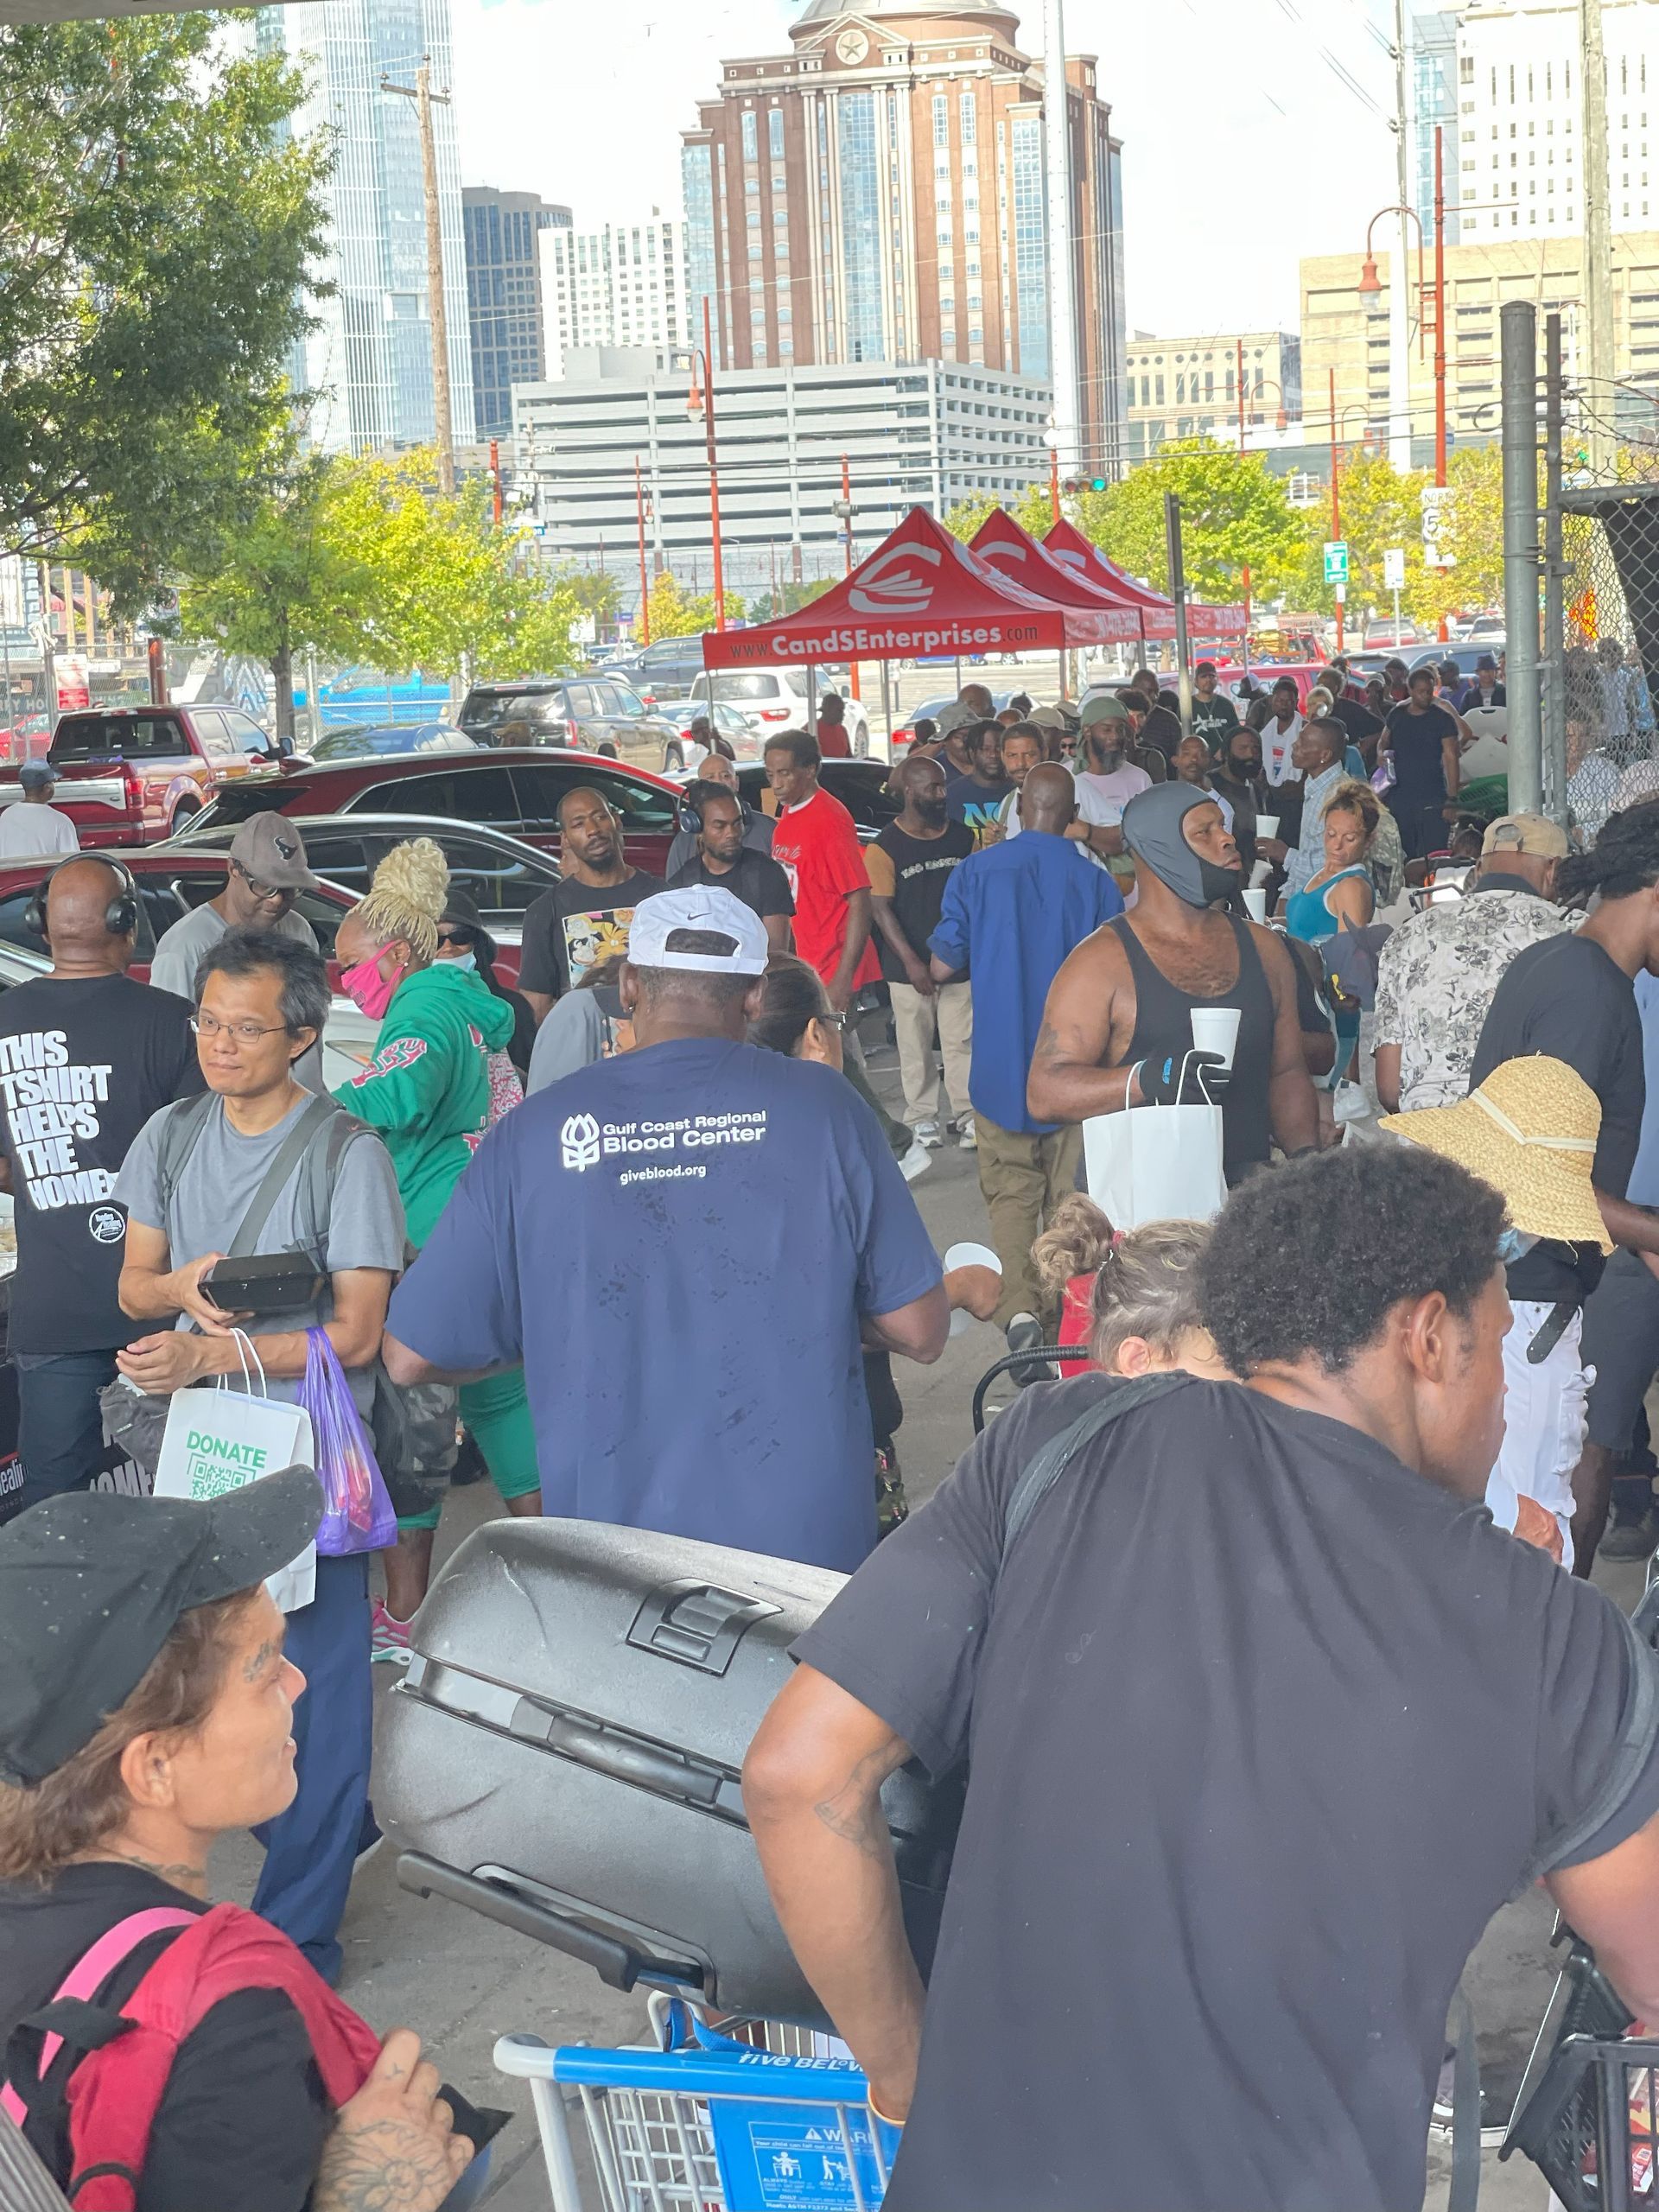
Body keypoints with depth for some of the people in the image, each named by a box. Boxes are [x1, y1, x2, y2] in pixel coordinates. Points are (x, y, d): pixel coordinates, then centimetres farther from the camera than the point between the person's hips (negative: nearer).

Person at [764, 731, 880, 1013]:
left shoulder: (829, 820, -14)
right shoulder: (787, 814, 11)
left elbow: (859, 902, -18)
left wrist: (844, 978, -22)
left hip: (832, 975, -8)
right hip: (800, 972, 8)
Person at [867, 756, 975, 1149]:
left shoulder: (963, 836, 6)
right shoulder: (884, 847, -6)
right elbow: (881, 909, -10)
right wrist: (911, 962, -16)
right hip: (910, 966, -3)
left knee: (961, 1041, 3)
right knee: (915, 1046, 5)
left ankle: (967, 1114, 9)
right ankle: (922, 1116, 15)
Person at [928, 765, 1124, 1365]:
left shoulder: (977, 872, -5)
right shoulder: (1097, 883, -5)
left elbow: (943, 966, -4)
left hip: (1001, 1067, 0)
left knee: (1010, 1193, 6)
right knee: (1071, 1197, 12)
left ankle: (1018, 1310, -14)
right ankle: (1066, 1319, 18)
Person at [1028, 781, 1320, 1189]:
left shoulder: (1262, 948, 17)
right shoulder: (1101, 963, -2)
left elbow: (1287, 1074, 23)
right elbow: (1045, 1092, -8)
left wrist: (1307, 1159, 7)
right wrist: (1146, 1080, -23)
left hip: (1249, 1187, 4)